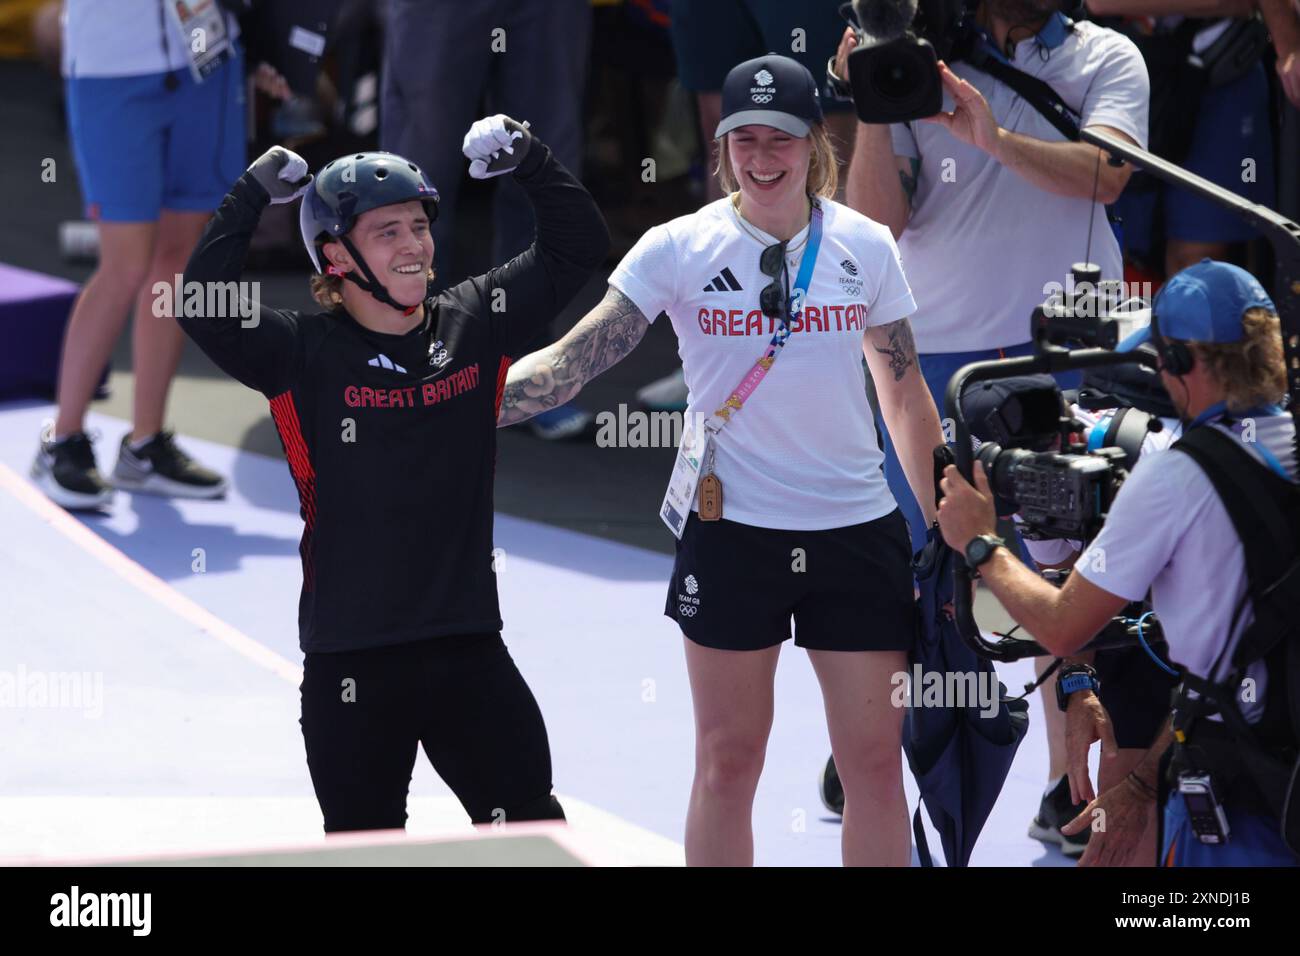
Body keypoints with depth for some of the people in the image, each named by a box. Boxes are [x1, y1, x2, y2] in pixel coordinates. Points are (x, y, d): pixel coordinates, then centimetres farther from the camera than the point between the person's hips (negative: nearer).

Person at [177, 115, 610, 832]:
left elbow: (577, 247, 10)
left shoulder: (476, 323, 4)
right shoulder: (304, 356, -6)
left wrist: (525, 159, -1)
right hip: (350, 668, -2)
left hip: (470, 656, 2)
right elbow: (202, 308, -20)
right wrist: (255, 193, -16)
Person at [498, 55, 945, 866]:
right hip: (732, 532, -1)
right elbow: (574, 360, -11)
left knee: (876, 762, 3)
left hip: (858, 531, 1)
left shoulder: (867, 245, 1)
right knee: (727, 763, 5)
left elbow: (906, 394, 9)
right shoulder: (680, 248, -5)